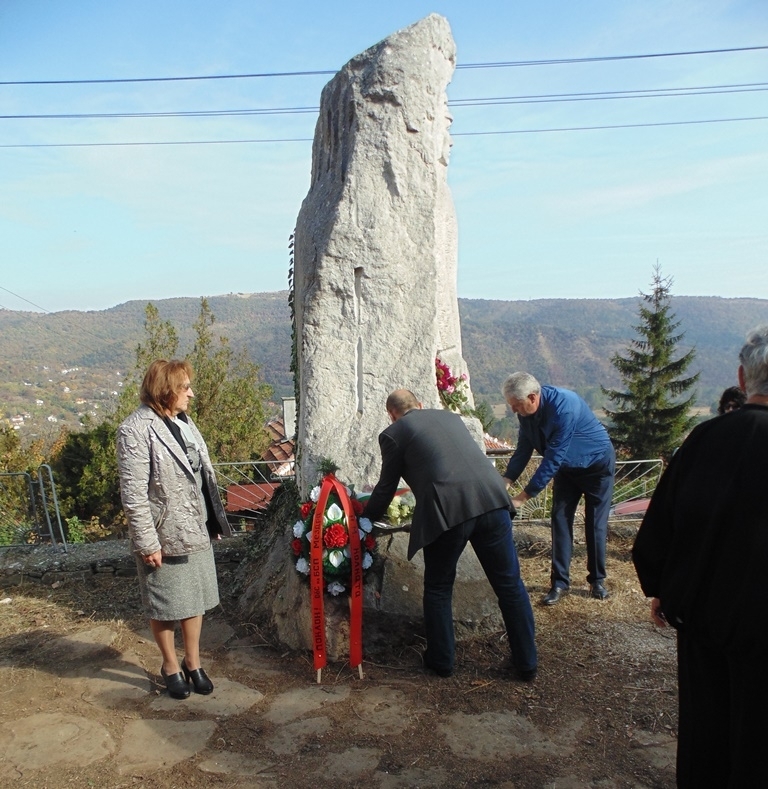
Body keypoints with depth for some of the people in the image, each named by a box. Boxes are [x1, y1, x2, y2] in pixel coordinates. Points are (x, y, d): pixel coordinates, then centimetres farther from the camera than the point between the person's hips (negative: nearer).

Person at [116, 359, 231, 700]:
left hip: (196, 531, 7)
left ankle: (193, 662, 33)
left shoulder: (183, 421, 6)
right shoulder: (136, 430, -18)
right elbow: (133, 494, -20)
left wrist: (214, 519, 13)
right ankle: (170, 665, 31)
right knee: (164, 605, 11)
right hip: (164, 535, -7)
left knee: (195, 599, 17)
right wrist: (148, 543, -20)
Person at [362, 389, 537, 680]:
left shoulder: (393, 433, 12)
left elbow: (386, 488, 17)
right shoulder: (450, 416, 27)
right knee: (510, 585, 15)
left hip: (446, 511, -4)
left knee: (438, 589, 17)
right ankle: (526, 664, 25)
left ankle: (441, 661, 29)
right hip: (491, 499, 5)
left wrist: (364, 519, 35)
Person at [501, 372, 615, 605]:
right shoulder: (526, 411, -16)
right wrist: (506, 480, -23)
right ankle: (559, 582, 6)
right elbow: (523, 449, -8)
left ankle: (597, 580, 19)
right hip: (567, 467, 6)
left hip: (597, 465, -6)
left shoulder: (563, 407, -38)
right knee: (560, 520, -1)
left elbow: (553, 459, -37)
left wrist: (524, 496, -36)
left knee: (595, 524, 2)